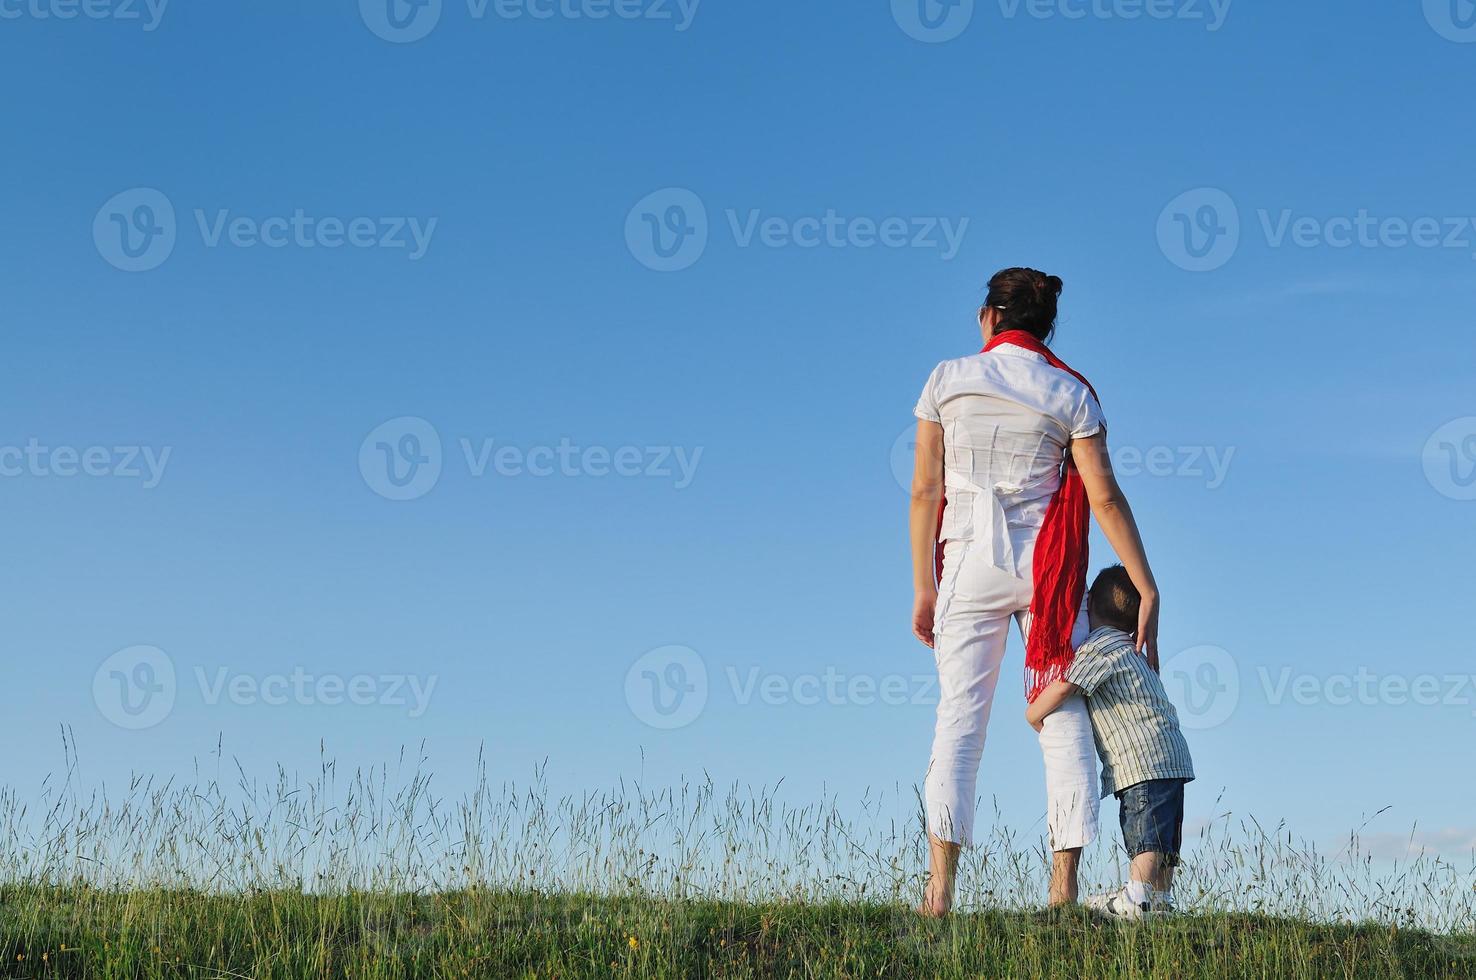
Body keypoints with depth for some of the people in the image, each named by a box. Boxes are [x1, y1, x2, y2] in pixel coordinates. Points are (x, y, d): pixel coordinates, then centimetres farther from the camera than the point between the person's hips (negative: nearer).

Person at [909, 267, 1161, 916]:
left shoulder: (947, 381, 3)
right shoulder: (1070, 393, 1)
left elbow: (926, 491, 2)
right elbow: (1106, 498, -4)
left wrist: (924, 590, 8)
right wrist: (1148, 592, -1)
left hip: (970, 563, 0)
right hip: (1049, 568, 0)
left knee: (958, 719, 0)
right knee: (1065, 722, 3)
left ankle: (940, 891, -10)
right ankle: (1064, 890, -3)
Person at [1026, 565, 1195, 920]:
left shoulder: (1098, 647, -8)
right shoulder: (1129, 649, 24)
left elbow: (1060, 689, -19)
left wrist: (1034, 715, -3)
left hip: (1143, 760, -10)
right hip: (1172, 756, 10)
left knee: (1145, 834, -14)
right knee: (1163, 835, 11)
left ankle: (1136, 899, -16)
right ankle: (1162, 898, 13)